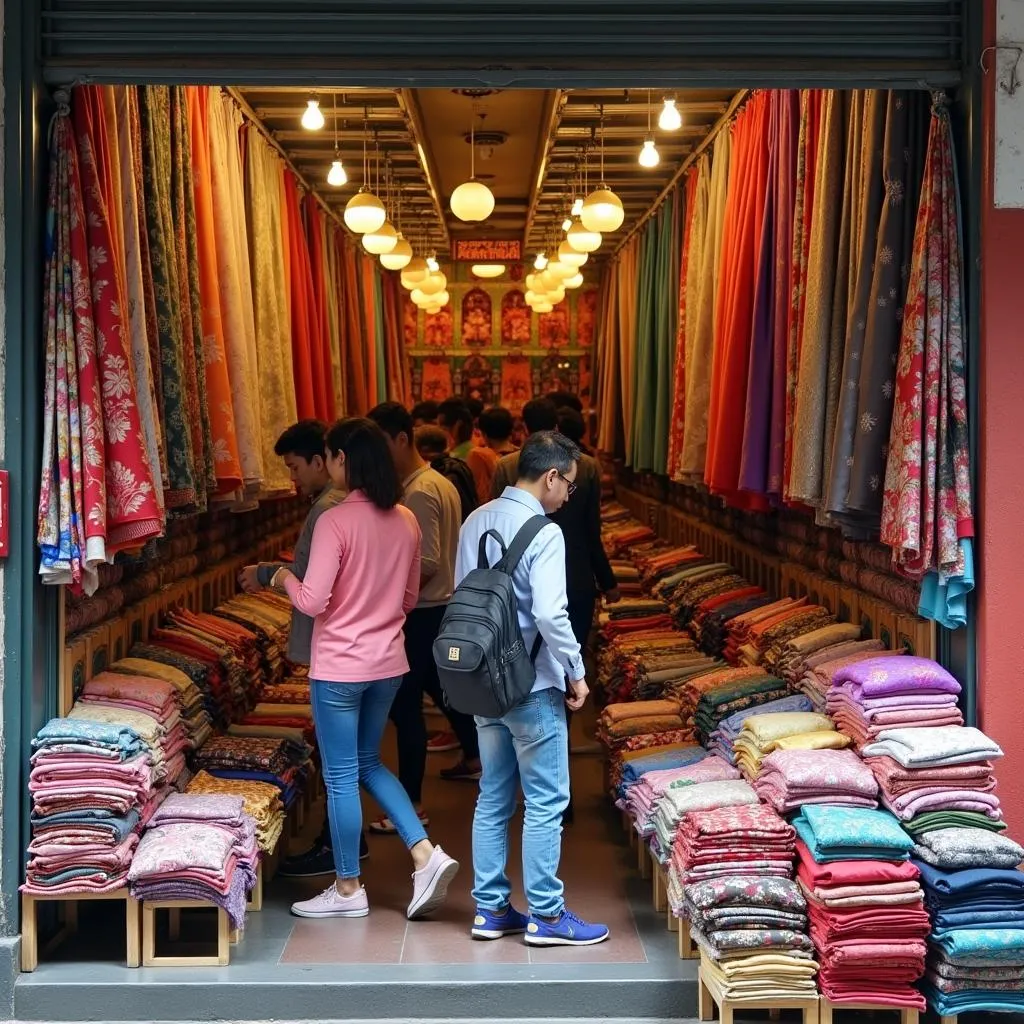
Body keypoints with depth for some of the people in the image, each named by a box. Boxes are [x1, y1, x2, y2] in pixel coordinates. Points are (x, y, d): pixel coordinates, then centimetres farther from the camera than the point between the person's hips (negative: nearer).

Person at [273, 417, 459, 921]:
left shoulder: (335, 521, -18)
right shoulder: (406, 521, 2)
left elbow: (312, 602, -19)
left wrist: (285, 577, 0)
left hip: (339, 668, -7)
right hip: (388, 663, 7)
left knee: (341, 776, 6)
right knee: (369, 763, 22)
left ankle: (348, 889, 17)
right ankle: (426, 854, 11)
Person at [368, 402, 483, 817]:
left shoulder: (418, 493, -21)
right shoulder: (439, 482, 9)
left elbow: (426, 565, -26)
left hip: (423, 612, -10)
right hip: (442, 605, 10)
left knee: (404, 704, -6)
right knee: (442, 685, 25)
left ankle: (411, 803, -2)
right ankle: (474, 758, 43)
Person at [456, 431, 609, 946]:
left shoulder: (475, 522, 7)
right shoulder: (543, 533, -17)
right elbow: (550, 615, -24)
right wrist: (576, 673, -11)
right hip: (532, 687, -8)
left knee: (493, 799, 14)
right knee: (546, 802, 3)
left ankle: (491, 908, 20)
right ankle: (545, 915, 9)